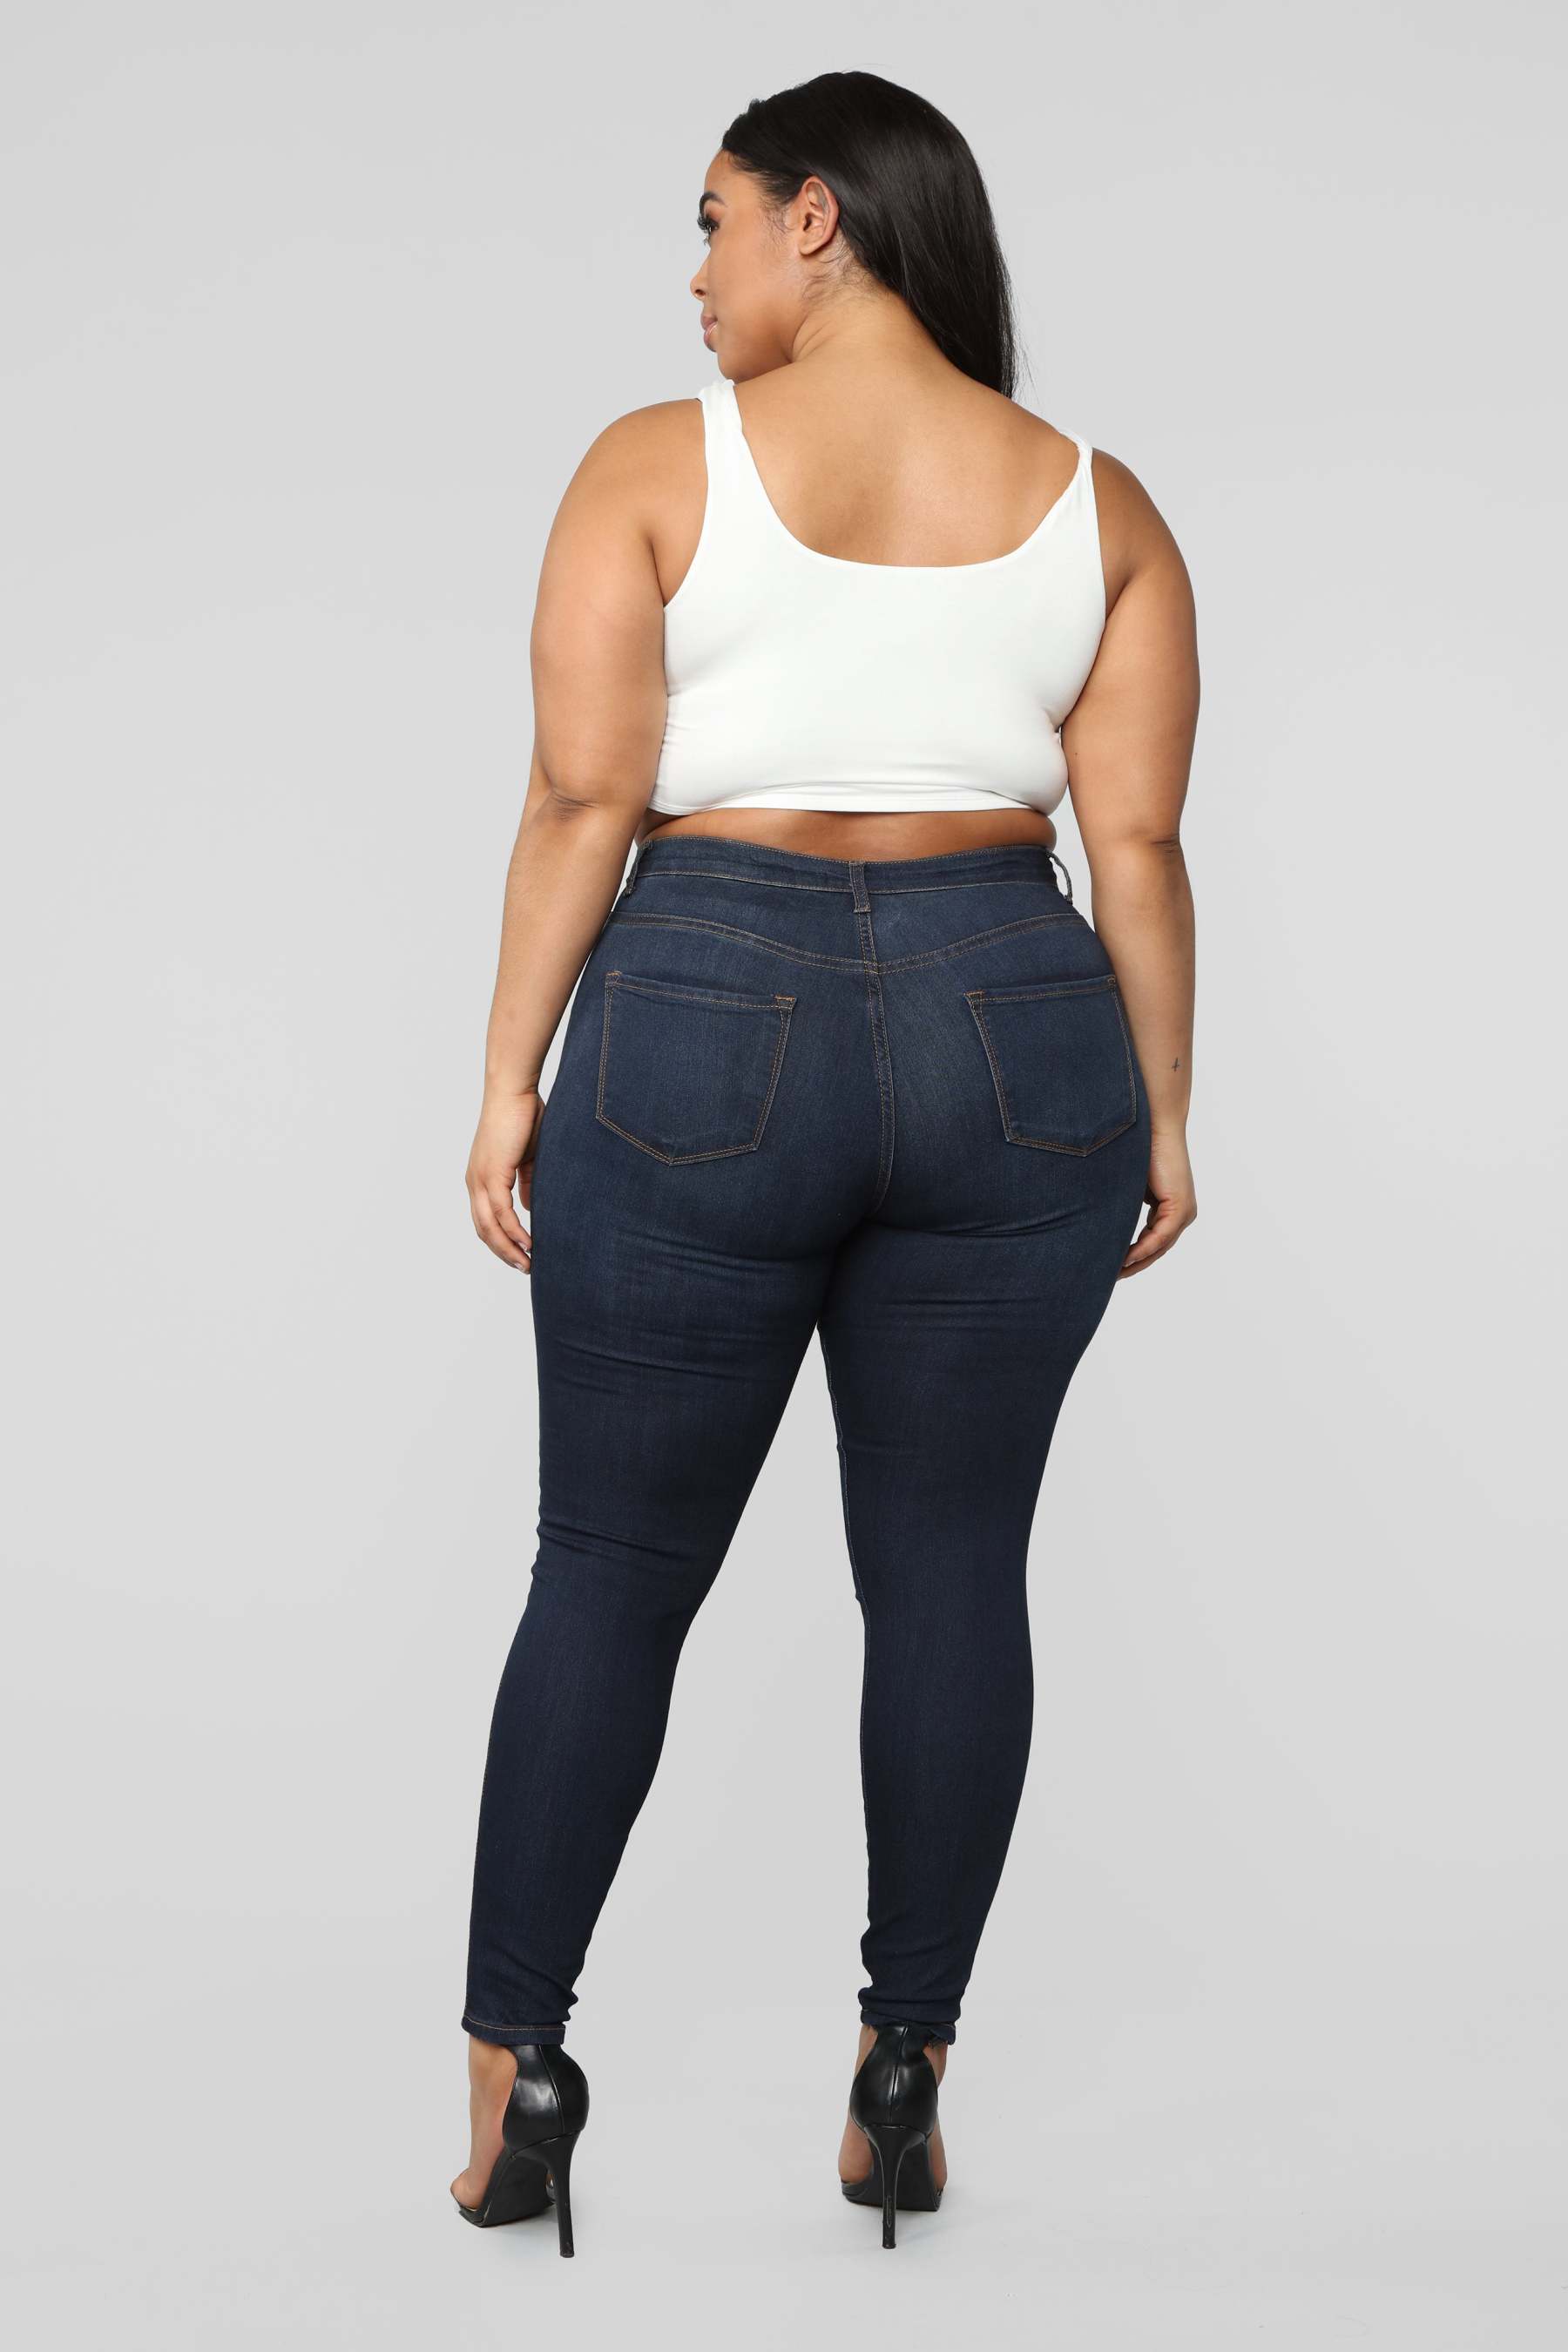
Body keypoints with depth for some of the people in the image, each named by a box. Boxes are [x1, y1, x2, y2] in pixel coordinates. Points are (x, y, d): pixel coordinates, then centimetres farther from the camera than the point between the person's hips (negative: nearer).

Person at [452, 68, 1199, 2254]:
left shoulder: (657, 464, -2)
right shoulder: (1095, 502, 5)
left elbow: (584, 801, -7)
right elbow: (1137, 841, 2)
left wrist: (510, 1084, 0)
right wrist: (1160, 1113, 10)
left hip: (705, 1029, -2)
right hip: (1017, 1038, 2)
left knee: (612, 1570, 9)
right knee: (951, 1569, 10)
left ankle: (514, 2078, 12)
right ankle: (907, 2085, 16)